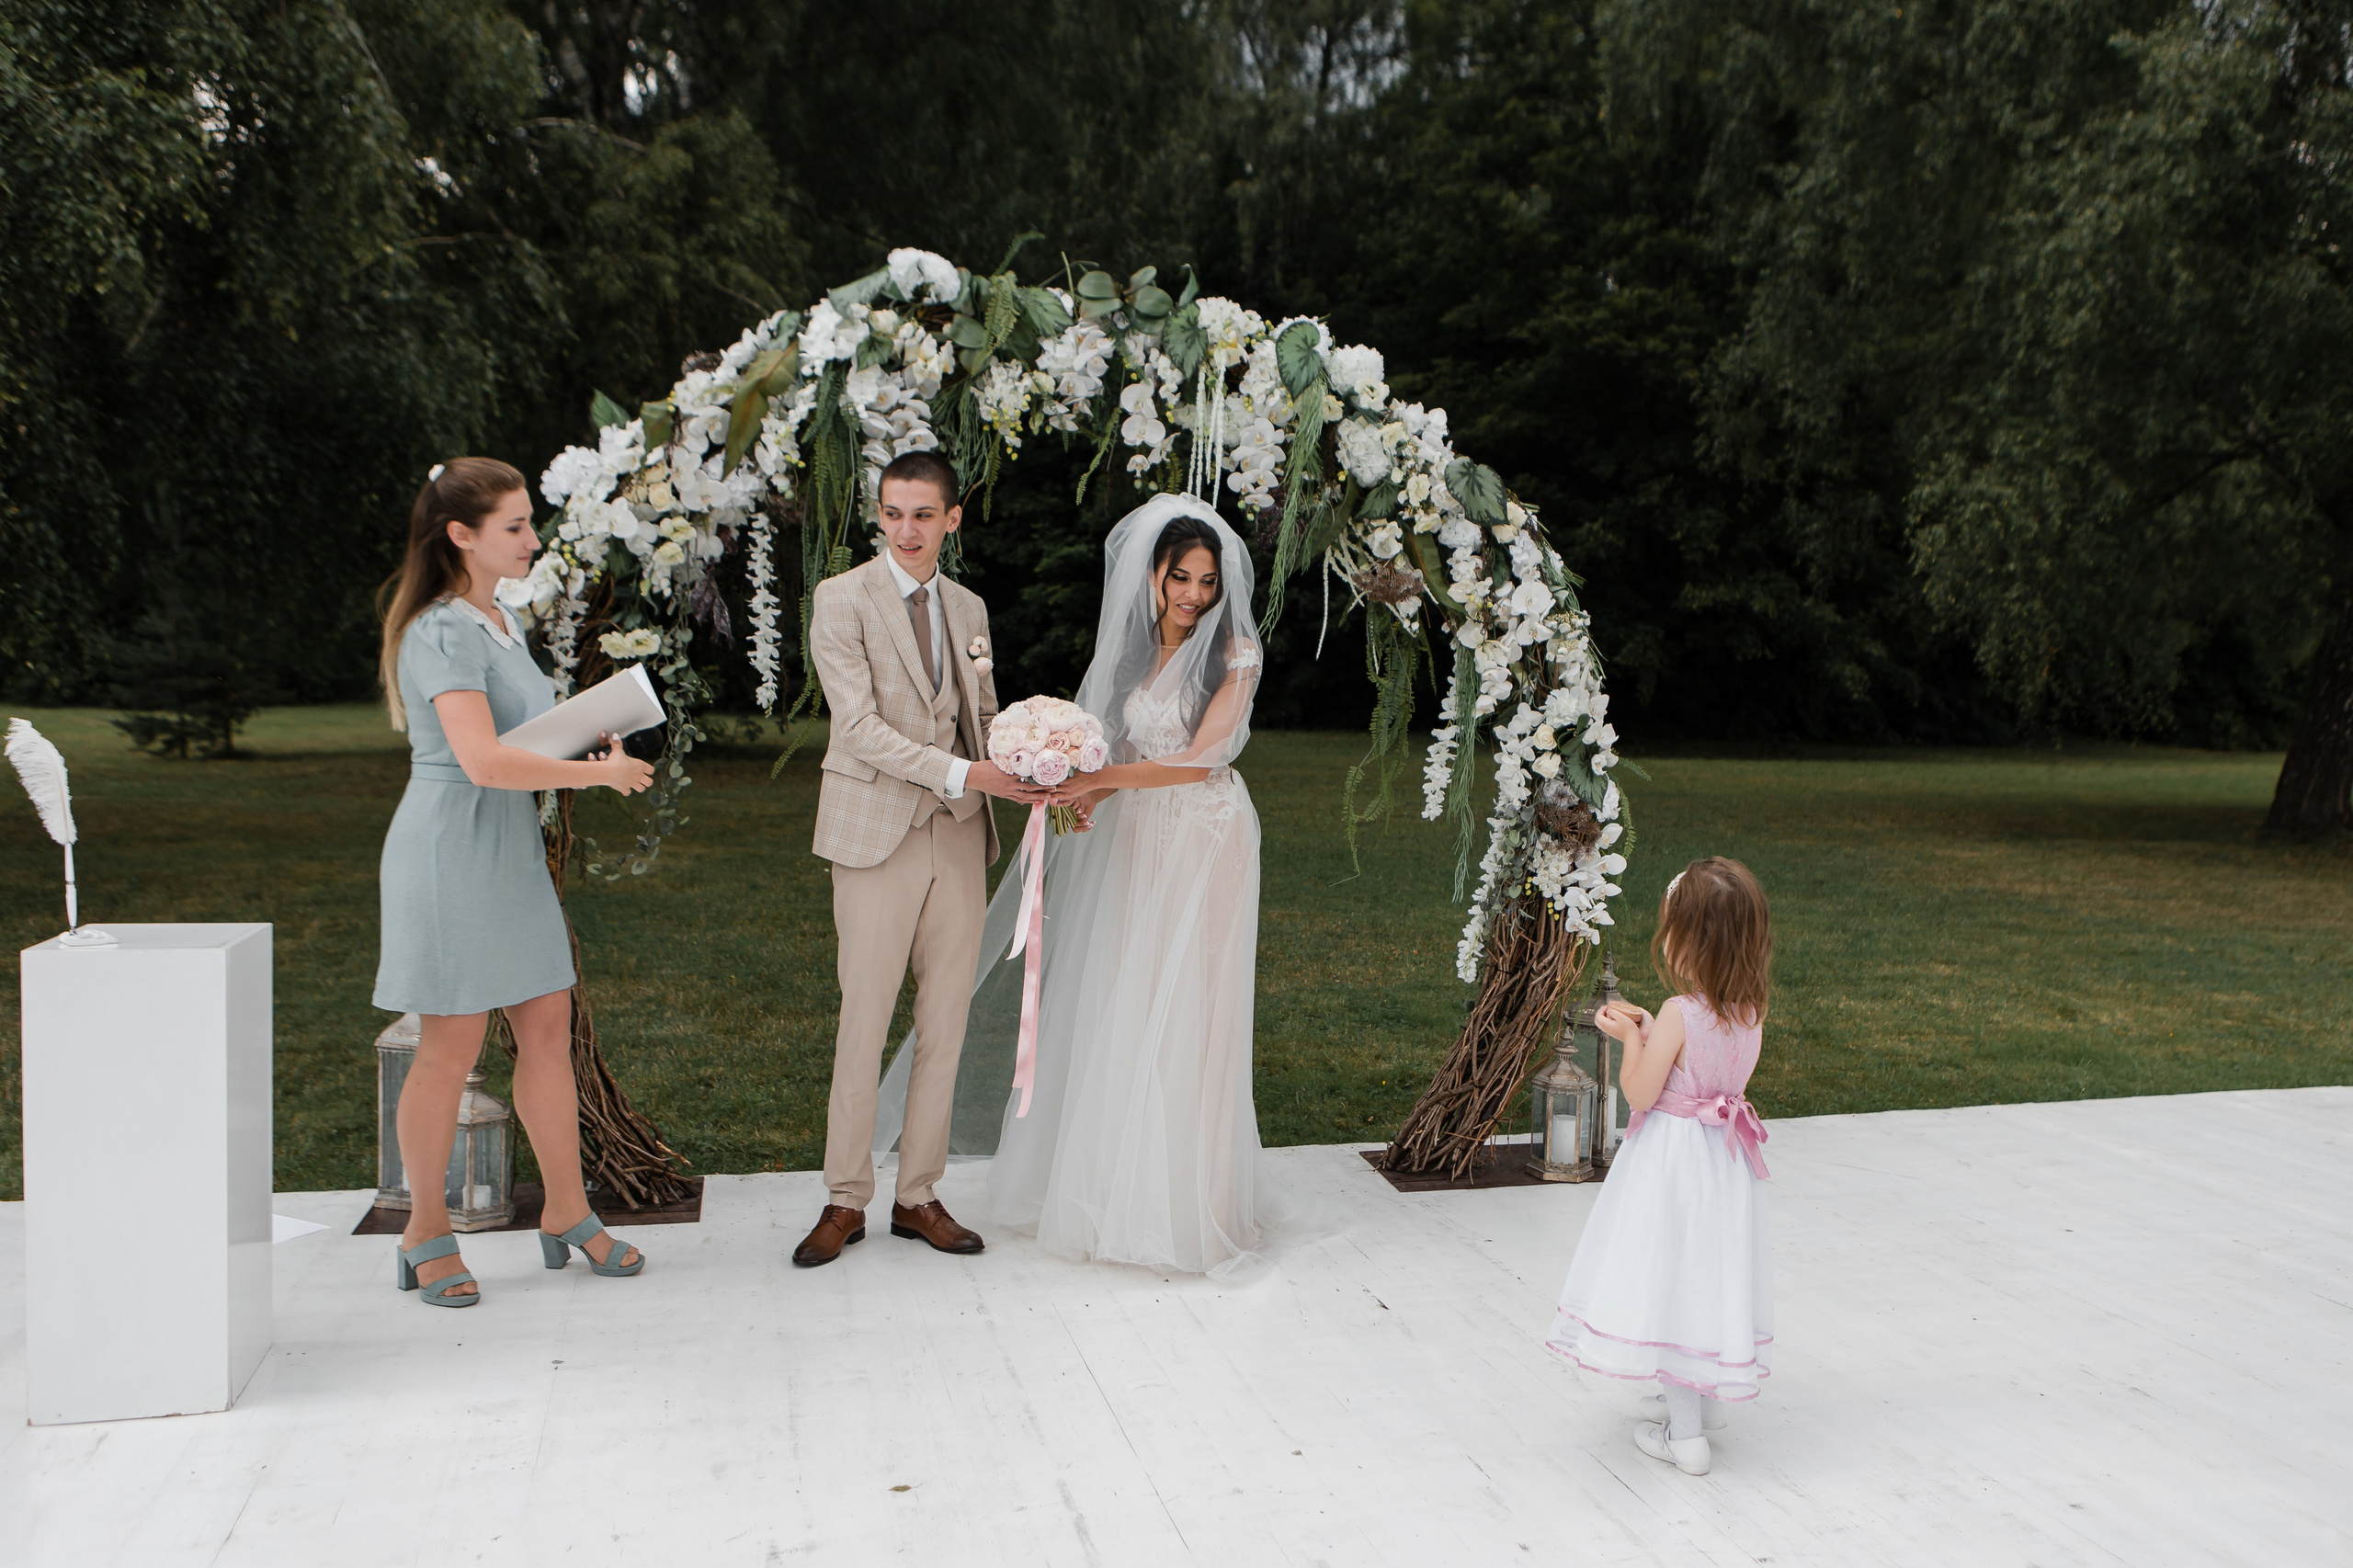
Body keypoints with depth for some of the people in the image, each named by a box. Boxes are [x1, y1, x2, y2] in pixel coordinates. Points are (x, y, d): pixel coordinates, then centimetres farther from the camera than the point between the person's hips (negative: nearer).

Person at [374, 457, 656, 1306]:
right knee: (451, 1044, 1)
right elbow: (483, 761, -26)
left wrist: (588, 748, 5)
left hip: (511, 848, 9)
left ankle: (566, 1212, 20)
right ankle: (426, 1231, 16)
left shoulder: (499, 622, 14)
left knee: (548, 1026, 9)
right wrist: (599, 773, -18)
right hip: (451, 850, -9)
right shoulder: (443, 633, -15)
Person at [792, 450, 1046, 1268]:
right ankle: (845, 1201, 14)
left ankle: (919, 1196, 19)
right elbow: (860, 726, -13)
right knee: (863, 1021, -1)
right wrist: (962, 773, -22)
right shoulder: (842, 599, -4)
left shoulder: (968, 607, 14)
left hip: (960, 833, 5)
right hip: (877, 832, -5)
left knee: (946, 1023, 7)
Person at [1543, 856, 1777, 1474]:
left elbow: (1640, 1094, -17)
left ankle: (1685, 1434, 10)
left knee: (1672, 1276, 3)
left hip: (1674, 1158, -7)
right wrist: (1649, 1029, 11)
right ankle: (1707, 1399, 37)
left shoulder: (1679, 1012, -23)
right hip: (1726, 1161, 7)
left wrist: (1630, 1039, -5)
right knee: (1709, 1274, 20)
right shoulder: (1751, 1012, -2)